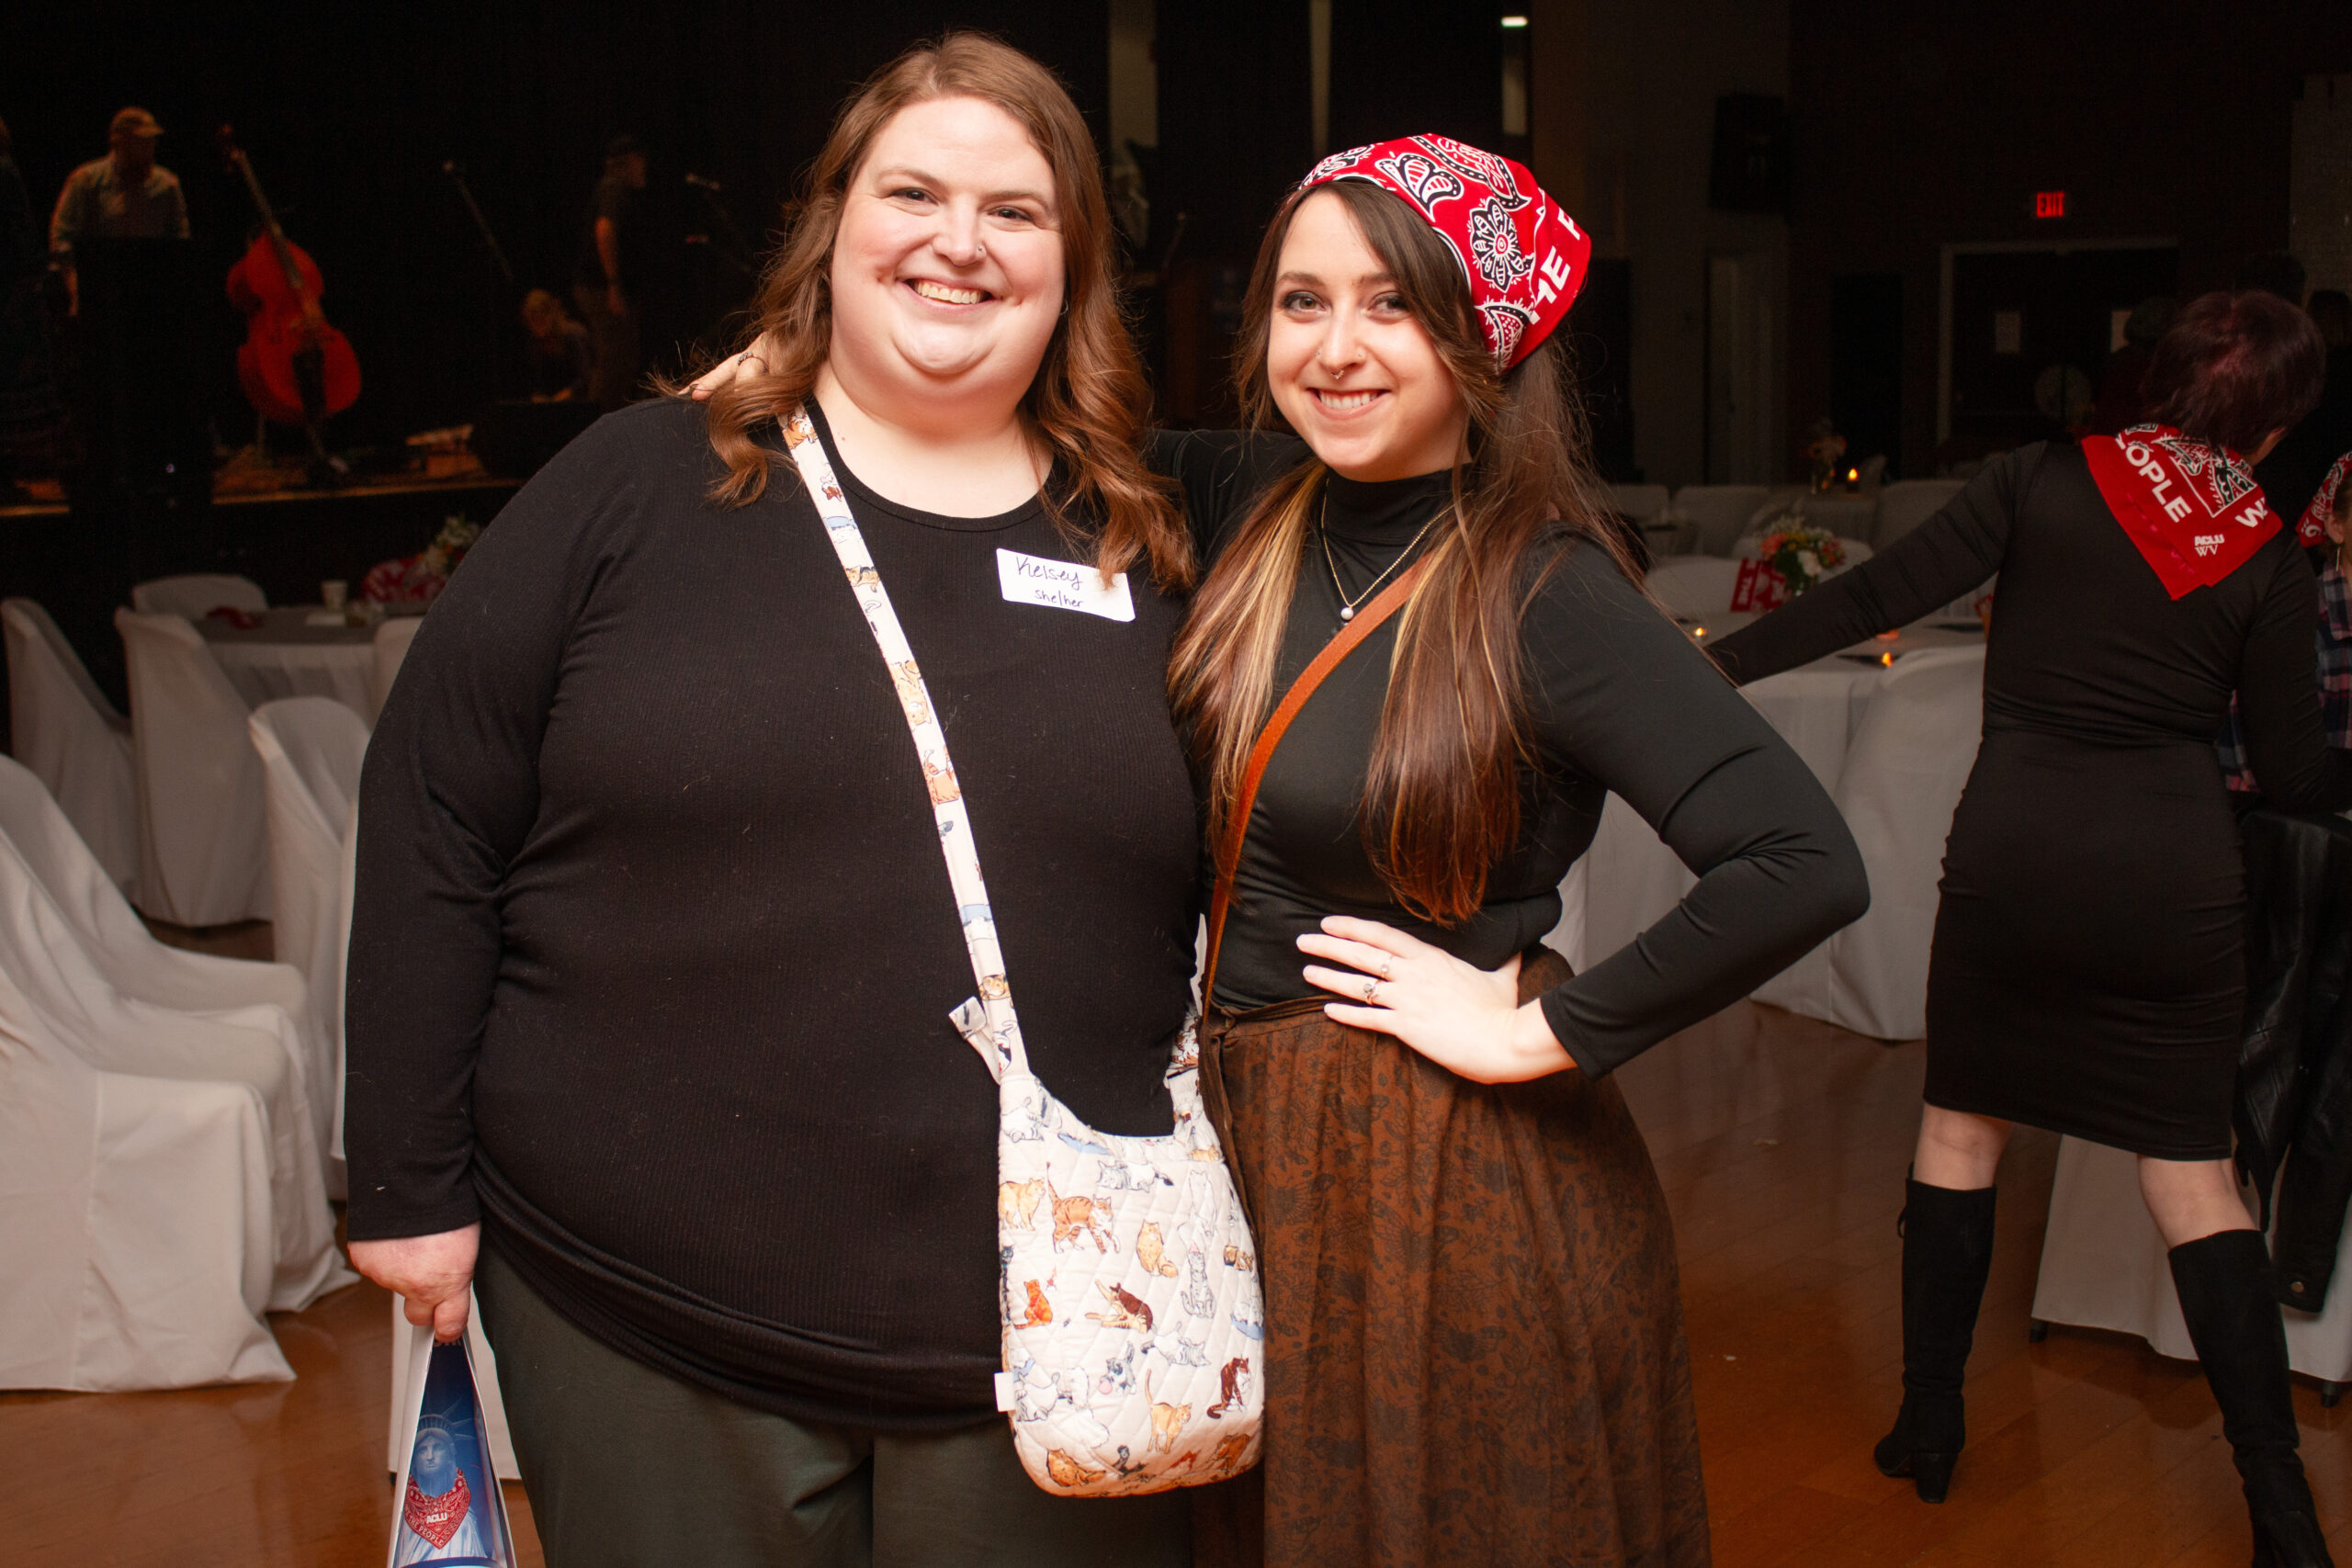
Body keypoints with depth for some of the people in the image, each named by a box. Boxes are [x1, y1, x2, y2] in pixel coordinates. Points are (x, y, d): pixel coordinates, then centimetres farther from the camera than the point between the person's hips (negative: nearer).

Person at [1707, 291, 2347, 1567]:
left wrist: (1712, 664, -6)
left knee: (1961, 1128, 16)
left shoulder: (2043, 482, -3)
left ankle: (1929, 1427, 25)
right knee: (2190, 1168, 10)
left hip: (2012, 847, -1)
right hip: (2174, 865, 1)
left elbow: (1883, 593, -9)